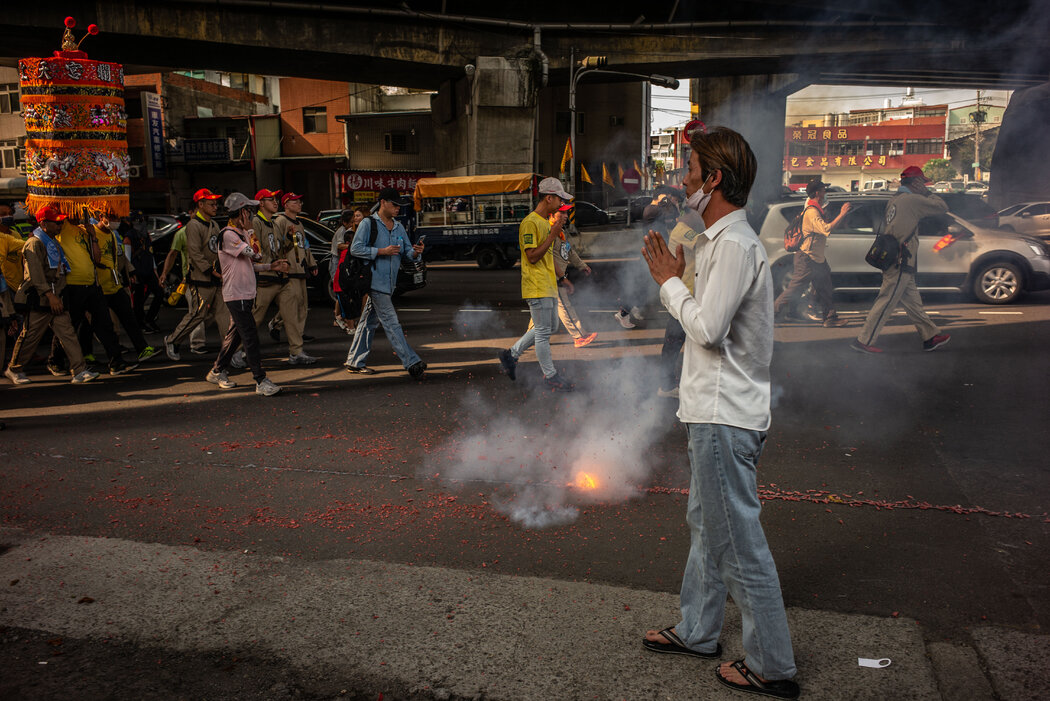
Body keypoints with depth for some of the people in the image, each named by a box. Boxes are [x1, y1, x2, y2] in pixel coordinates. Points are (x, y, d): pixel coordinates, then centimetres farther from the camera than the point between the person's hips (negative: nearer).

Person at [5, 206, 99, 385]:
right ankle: (14, 369, 20)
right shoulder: (34, 243, -12)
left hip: (55, 299, 8)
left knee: (67, 333, -1)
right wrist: (50, 295, -24)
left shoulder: (53, 242, 17)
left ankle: (79, 371, -6)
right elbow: (36, 273, -20)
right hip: (39, 300, -8)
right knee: (30, 336, 2)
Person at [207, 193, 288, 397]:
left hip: (246, 294, 10)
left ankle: (217, 372, 30)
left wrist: (271, 266, 5)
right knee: (250, 335, -11)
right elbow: (255, 255, -21)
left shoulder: (244, 234, 15)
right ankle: (260, 381, -10)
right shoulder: (228, 235, -14)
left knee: (235, 334, 16)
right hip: (235, 294, -10)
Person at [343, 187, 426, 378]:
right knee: (391, 322, -9)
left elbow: (406, 251, 15)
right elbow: (355, 248, -11)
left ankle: (354, 362, 20)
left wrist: (415, 252, -9)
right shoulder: (368, 224, -5)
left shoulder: (399, 227, 16)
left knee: (369, 321, 12)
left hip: (388, 282, 8)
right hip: (375, 280, -8)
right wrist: (382, 251, -17)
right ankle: (411, 363, -12)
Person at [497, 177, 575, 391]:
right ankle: (551, 377, 7)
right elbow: (532, 256, -20)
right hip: (536, 287, -10)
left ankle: (511, 354, 25)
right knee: (543, 332, -2)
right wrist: (553, 234, -20)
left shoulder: (546, 222, 16)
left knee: (550, 327, 16)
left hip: (549, 286, 10)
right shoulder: (529, 223, -14)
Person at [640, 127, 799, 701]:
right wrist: (676, 277, 11)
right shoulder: (721, 240, 14)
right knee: (704, 526, 20)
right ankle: (697, 632, 36)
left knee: (739, 544, 0)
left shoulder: (734, 244, -19)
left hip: (725, 417, -11)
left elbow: (707, 329, -24)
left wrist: (670, 281, -11)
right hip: (713, 411, 11)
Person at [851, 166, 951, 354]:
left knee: (912, 301, 15)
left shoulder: (893, 200, 14)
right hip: (901, 262, -10)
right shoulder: (912, 200, -11)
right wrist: (927, 193, 8)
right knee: (886, 301, -5)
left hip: (892, 259, 10)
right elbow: (943, 208, -6)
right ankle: (864, 341, -3)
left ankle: (930, 336, 24)